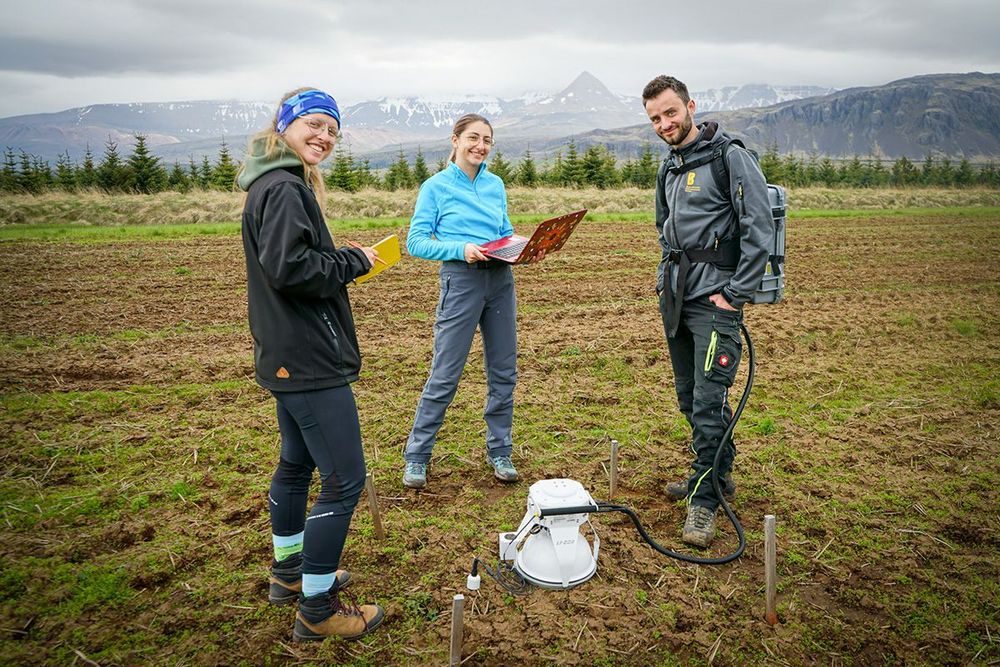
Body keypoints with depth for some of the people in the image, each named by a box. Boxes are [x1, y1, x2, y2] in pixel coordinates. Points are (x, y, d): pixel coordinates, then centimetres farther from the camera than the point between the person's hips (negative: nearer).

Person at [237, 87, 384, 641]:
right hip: (309, 360, -11)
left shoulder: (274, 184, 16)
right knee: (344, 480, -5)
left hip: (288, 356, 11)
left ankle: (288, 572, 39)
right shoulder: (285, 188, -16)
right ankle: (316, 609, 8)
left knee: (296, 464, 22)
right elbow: (288, 267, -26)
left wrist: (342, 261, 7)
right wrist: (355, 261, -14)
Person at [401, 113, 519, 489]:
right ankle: (416, 457, 12)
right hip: (461, 279, -5)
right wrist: (461, 249, -19)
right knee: (445, 375, -2)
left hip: (501, 280, 5)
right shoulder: (436, 186, -1)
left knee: (504, 372, 9)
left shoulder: (496, 185, 12)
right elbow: (416, 242, -5)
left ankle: (499, 452, 23)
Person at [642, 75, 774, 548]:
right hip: (675, 296, 8)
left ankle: (705, 499, 3)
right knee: (689, 396, 14)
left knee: (709, 400, -9)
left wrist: (736, 294, -15)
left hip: (714, 298, -8)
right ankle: (717, 472, 31)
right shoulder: (669, 168, 17)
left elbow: (759, 230, -13)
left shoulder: (730, 158, -7)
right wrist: (666, 278, 16)